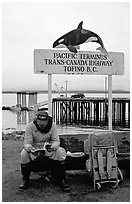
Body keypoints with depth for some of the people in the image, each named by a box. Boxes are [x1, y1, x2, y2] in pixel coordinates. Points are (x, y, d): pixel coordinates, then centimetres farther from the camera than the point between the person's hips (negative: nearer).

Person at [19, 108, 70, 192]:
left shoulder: (52, 125, -13)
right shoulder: (30, 126, -15)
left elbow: (56, 141, -14)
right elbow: (27, 143, -16)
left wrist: (52, 146, -38)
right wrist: (30, 148, -41)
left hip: (48, 148, 0)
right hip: (34, 149, 0)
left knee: (61, 152, -28)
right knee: (24, 154, -31)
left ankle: (61, 179, -11)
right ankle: (25, 179, -7)